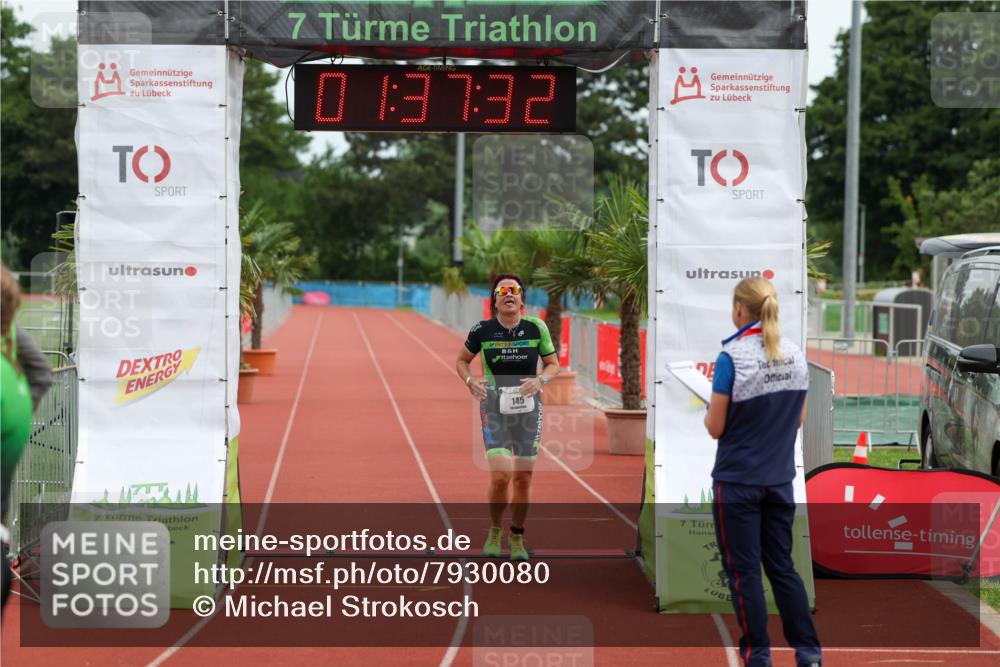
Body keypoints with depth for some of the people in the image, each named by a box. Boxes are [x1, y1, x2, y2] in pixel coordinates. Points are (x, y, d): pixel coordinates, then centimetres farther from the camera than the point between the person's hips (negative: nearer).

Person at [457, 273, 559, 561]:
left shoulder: (536, 328, -3)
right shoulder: (482, 330, -4)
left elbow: (553, 364, 7)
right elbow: (462, 360, 11)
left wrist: (540, 380, -13)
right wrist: (470, 380, -9)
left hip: (528, 408, 2)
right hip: (494, 408, -2)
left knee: (523, 478, 5)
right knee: (501, 475, -15)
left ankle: (517, 538, 24)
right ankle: (495, 532, 10)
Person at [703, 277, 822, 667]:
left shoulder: (732, 357, -16)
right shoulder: (796, 355, 2)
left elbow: (716, 427, -11)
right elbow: (799, 418, 11)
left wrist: (710, 413, 8)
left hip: (738, 480, -5)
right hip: (780, 478, 5)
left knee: (744, 571, 4)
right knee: (782, 566, 13)